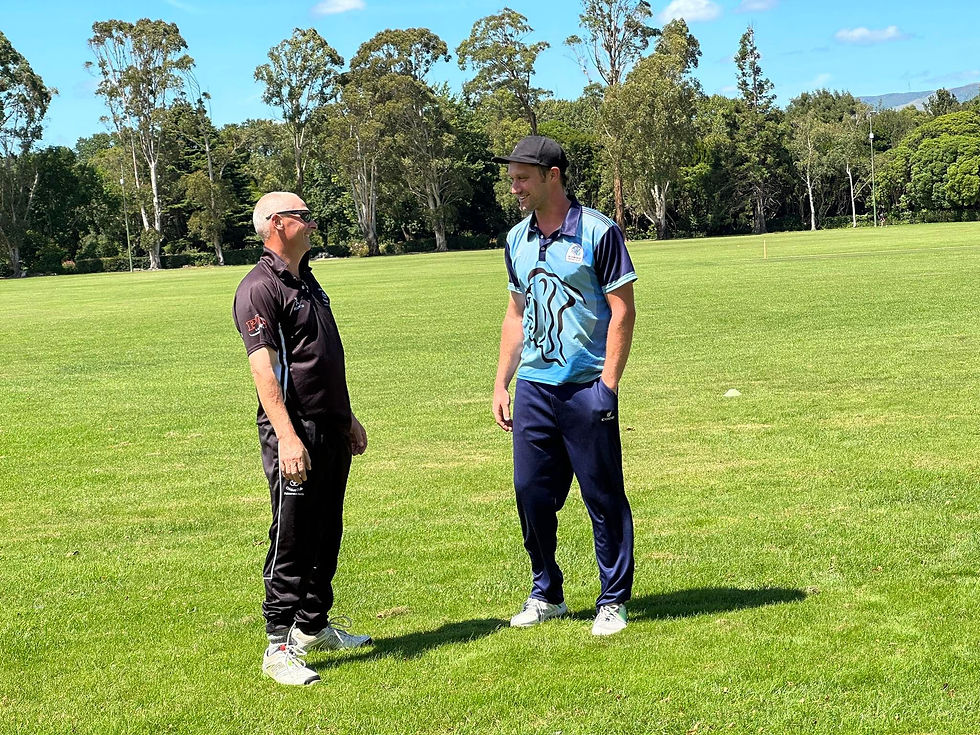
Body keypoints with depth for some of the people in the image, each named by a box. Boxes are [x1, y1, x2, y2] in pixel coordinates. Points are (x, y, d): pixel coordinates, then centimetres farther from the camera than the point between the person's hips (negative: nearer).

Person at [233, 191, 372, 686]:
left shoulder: (307, 281, 17)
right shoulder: (259, 288, -12)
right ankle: (279, 647, 2)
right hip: (295, 432, -9)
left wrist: (348, 418, 25)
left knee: (327, 535, 16)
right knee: (291, 542, -5)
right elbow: (263, 368, -20)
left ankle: (314, 626, 29)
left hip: (332, 429, 9)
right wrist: (287, 437, -27)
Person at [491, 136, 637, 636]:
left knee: (604, 497, 1)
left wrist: (608, 385, -13)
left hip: (585, 389, -5)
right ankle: (546, 594, 25)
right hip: (532, 389, 6)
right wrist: (501, 382, 13)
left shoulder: (598, 232, -6)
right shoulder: (517, 239, 12)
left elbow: (623, 311, -7)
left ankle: (613, 602, 14)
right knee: (532, 493, 8)